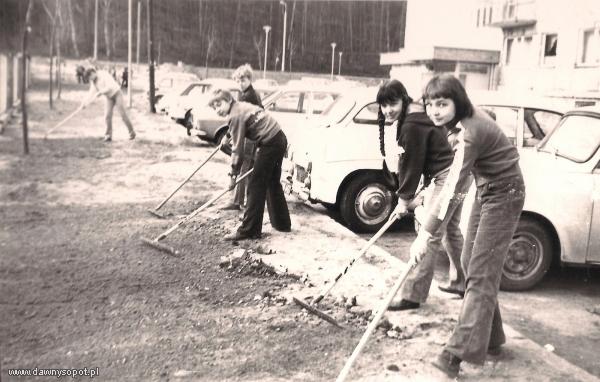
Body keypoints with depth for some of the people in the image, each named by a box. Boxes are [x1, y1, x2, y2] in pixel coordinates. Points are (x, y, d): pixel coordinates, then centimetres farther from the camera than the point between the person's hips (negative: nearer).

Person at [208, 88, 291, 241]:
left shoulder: (236, 115, -13)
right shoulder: (242, 106, 15)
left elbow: (238, 148, -13)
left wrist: (233, 175, -8)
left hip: (271, 144, -10)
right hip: (279, 139, 10)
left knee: (256, 186, -5)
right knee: (272, 183, 21)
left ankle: (248, 230, -1)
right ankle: (282, 223, 32)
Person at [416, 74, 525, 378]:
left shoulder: (470, 133, -31)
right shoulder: (464, 119, -3)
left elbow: (452, 188, -36)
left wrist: (426, 233, -39)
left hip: (503, 196, -10)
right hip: (485, 190, 10)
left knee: (481, 272, -13)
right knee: (471, 263, 13)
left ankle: (460, 352, -12)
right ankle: (490, 338, 24)